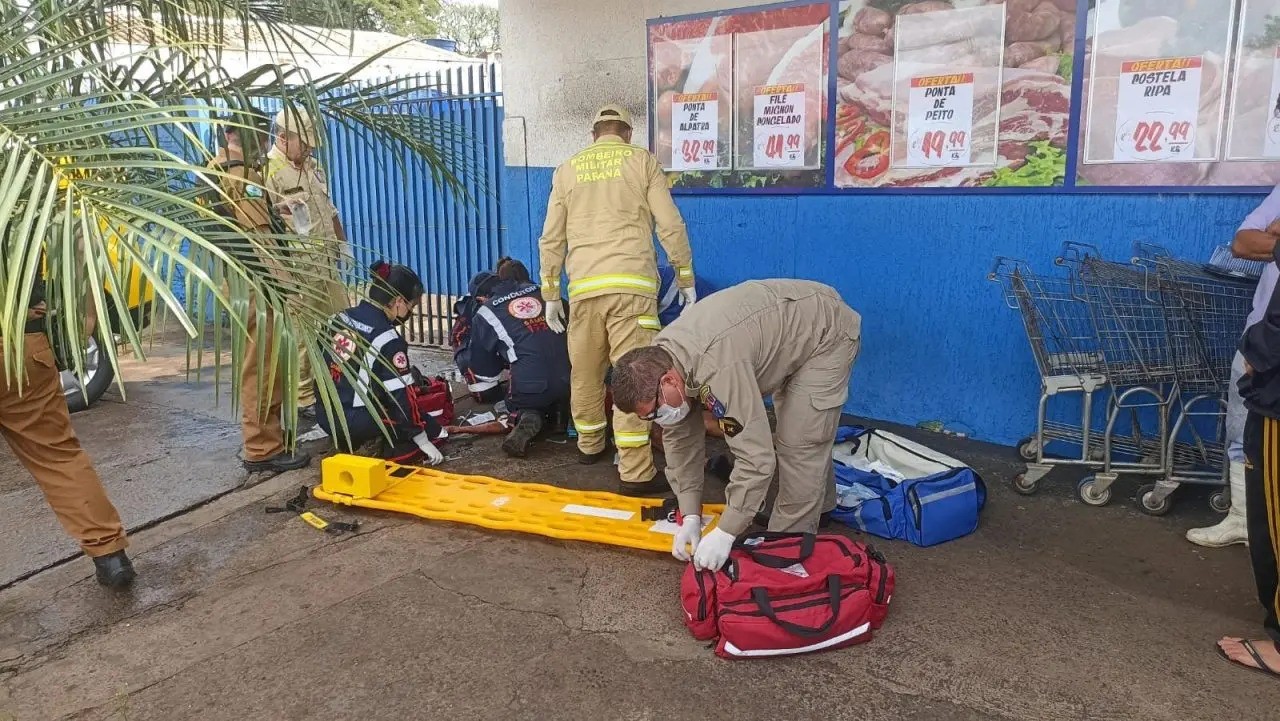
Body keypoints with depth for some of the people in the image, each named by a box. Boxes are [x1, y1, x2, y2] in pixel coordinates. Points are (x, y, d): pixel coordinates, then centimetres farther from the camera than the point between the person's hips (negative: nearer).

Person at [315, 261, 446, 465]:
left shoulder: (342, 317, 5)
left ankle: (350, 442, 16)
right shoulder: (388, 339, -17)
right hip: (356, 422, -7)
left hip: (325, 414, 7)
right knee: (433, 430, 7)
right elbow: (401, 397, -16)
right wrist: (423, 441, -8)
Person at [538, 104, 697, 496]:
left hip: (584, 286, 3)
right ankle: (635, 471, -6)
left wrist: (550, 295, 20)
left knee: (585, 371, 18)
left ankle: (590, 444, 35)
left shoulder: (567, 170, 15)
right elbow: (670, 225, 2)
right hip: (631, 283, -3)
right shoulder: (643, 160, 8)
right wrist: (686, 279, 11)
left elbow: (551, 239, 14)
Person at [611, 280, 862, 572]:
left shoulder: (716, 369, -41)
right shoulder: (659, 362, -13)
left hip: (827, 331, -9)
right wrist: (690, 517, -10)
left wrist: (725, 533, -34)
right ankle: (819, 504, 48)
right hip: (790, 324, 9)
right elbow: (680, 439, -6)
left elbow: (756, 456, -40)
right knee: (795, 430, 25)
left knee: (800, 443, -14)